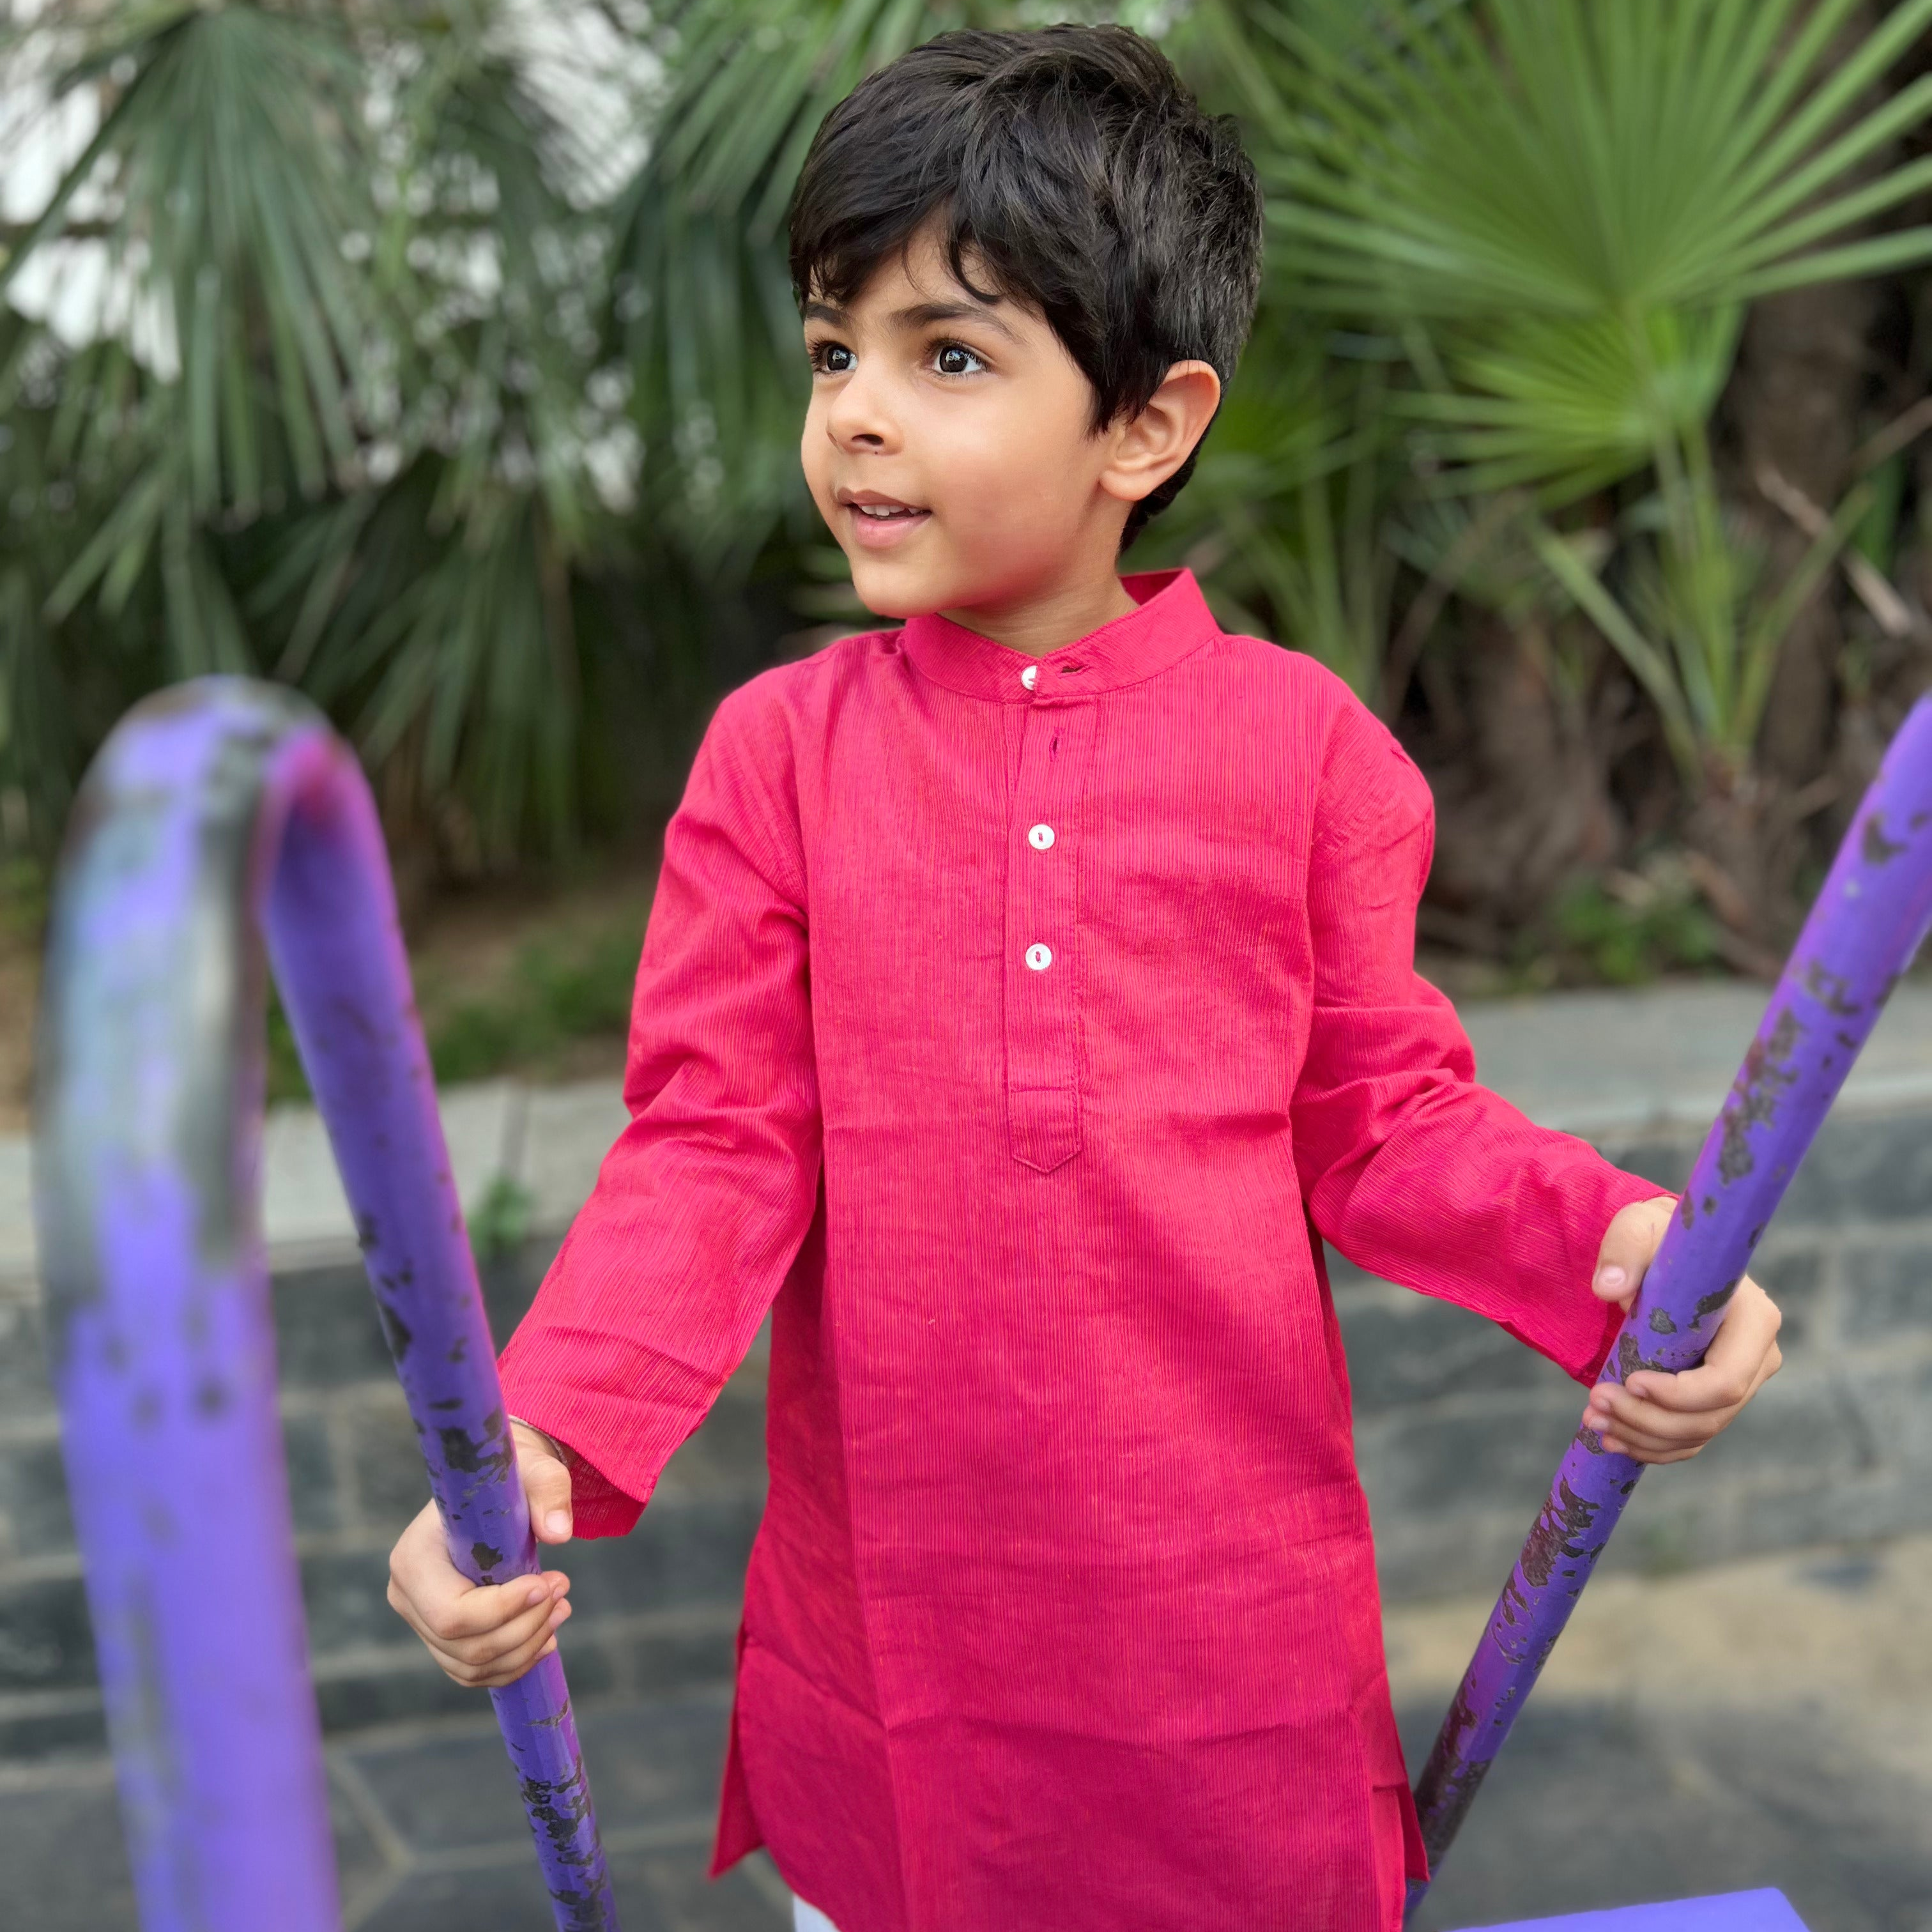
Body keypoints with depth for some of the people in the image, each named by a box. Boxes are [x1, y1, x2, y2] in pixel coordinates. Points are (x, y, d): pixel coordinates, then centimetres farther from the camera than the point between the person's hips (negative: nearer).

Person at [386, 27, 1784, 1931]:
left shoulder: (1299, 738, -6)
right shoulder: (778, 746, -5)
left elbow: (1381, 1119, 0)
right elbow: (714, 1149, -7)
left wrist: (1605, 1242, -18)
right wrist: (538, 1440, -20)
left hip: (1232, 1610, 0)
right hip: (885, 1613, 1)